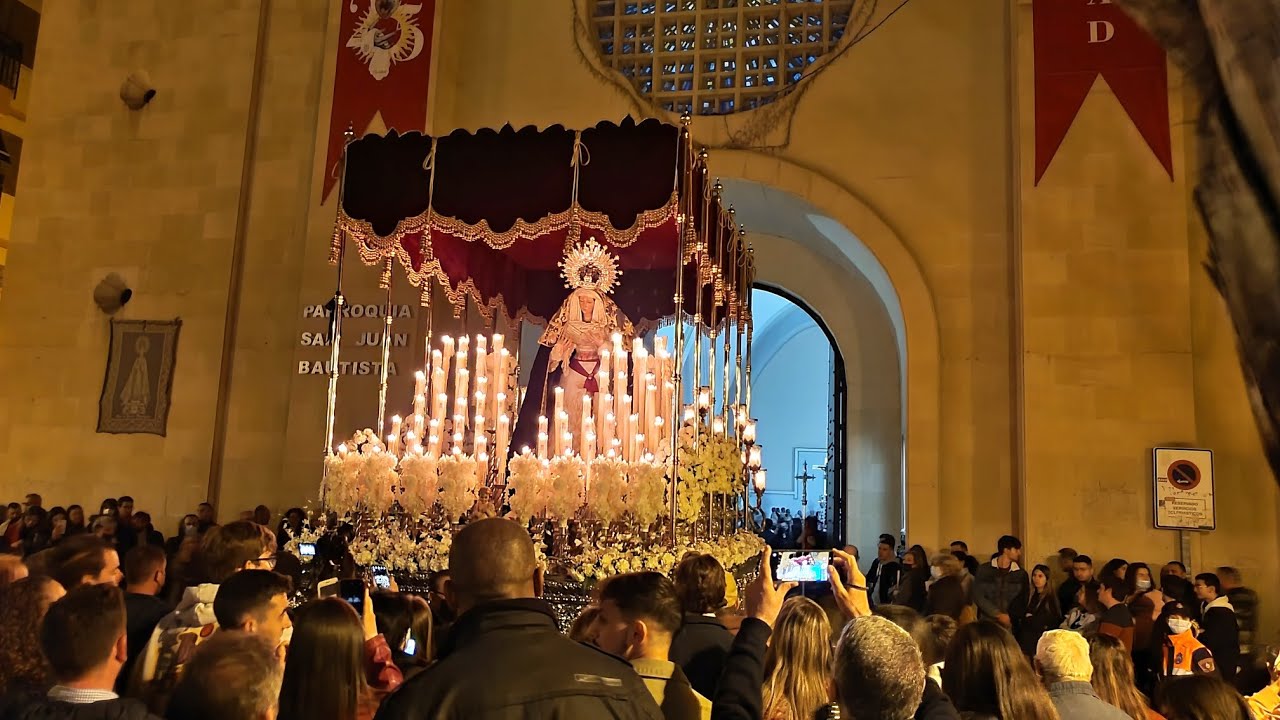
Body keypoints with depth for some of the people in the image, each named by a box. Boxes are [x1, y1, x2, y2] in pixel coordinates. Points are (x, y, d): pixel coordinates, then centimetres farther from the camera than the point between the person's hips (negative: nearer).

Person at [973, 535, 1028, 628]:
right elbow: (978, 596, -4)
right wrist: (999, 615, -10)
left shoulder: (1021, 574, 8)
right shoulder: (984, 570, 2)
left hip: (1010, 625, 1)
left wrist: (1010, 618, -7)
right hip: (987, 623, -1)